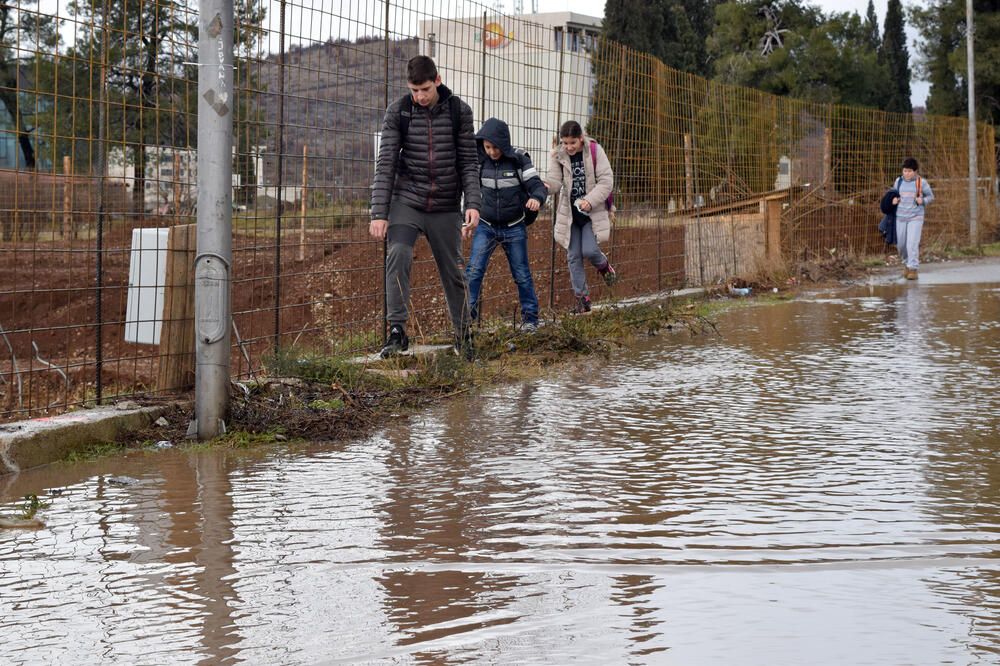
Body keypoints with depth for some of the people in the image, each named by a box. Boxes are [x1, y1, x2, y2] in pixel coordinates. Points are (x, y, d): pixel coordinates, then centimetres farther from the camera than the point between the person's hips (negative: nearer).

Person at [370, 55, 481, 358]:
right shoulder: (398, 111, -3)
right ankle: (397, 331, -21)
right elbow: (386, 163, -4)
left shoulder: (459, 111, -1)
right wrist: (379, 213, -10)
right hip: (407, 202, -1)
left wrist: (472, 204, -10)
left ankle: (463, 336, 25)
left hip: (446, 208, 1)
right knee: (398, 255, -25)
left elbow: (468, 162, 3)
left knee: (452, 271, 7)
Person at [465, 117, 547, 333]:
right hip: (486, 226, 2)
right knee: (474, 270, -12)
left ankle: (530, 317, 21)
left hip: (514, 228, -2)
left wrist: (536, 199, -36)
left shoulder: (519, 161, -11)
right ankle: (467, 315, -9)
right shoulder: (480, 161, -2)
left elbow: (538, 186, -13)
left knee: (521, 274, 7)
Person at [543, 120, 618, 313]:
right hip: (570, 212, 3)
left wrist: (590, 201, -21)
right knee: (574, 256, 3)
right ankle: (582, 297, 14)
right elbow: (555, 181, -9)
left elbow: (606, 181, -9)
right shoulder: (558, 156, -1)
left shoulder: (595, 151, -8)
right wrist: (547, 186, -34)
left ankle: (603, 265, 20)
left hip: (592, 211, -3)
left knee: (589, 250, -16)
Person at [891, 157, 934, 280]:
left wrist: (923, 201, -15)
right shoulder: (899, 181, 5)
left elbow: (930, 196, 5)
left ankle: (913, 270, -8)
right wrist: (894, 200, -3)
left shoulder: (921, 182, -5)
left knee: (912, 244, -14)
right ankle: (906, 263, 34)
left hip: (915, 218, -4)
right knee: (900, 244, 8)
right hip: (900, 217, 4)